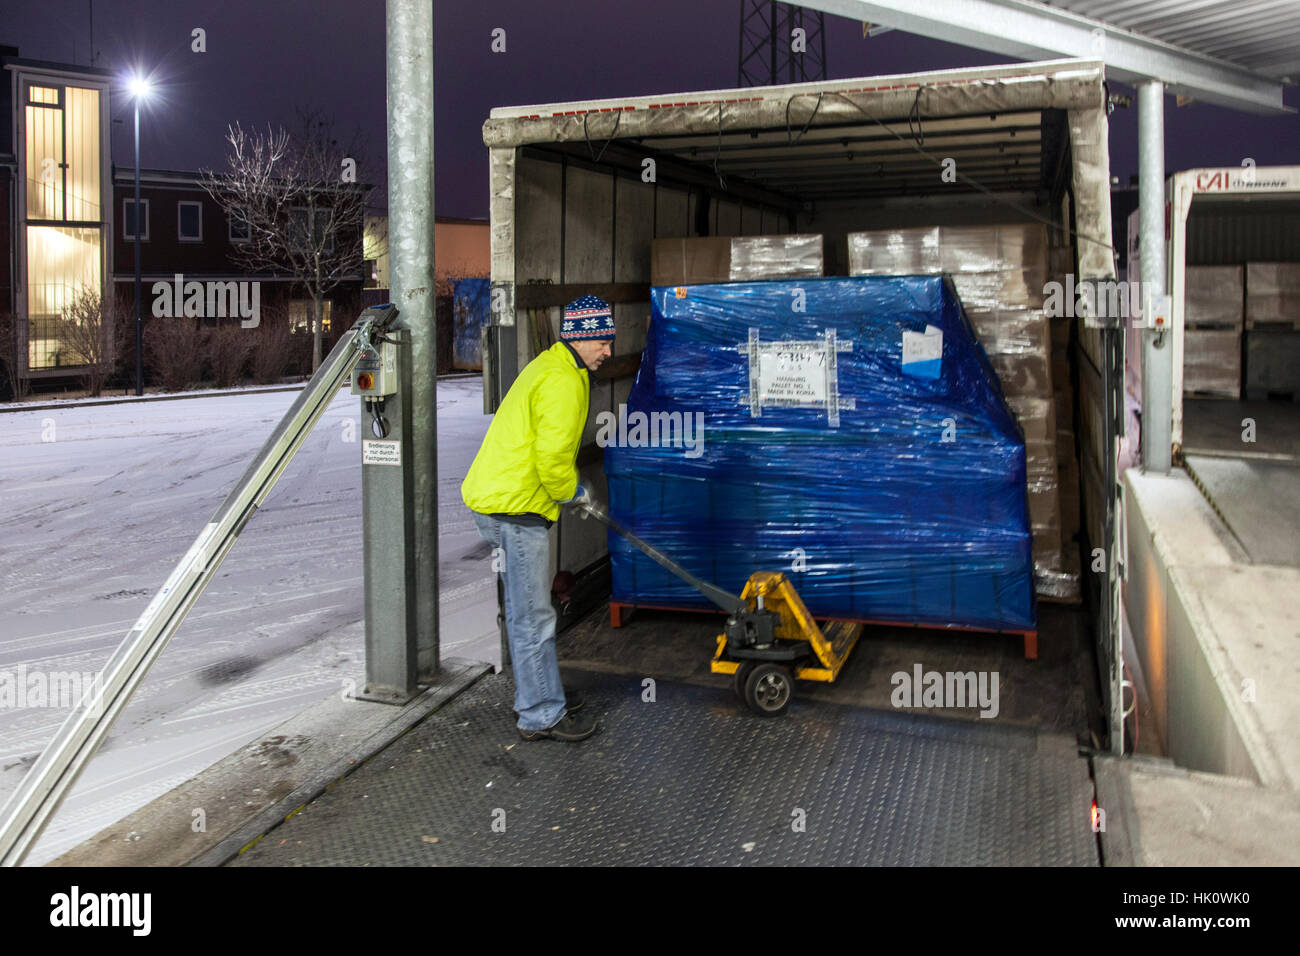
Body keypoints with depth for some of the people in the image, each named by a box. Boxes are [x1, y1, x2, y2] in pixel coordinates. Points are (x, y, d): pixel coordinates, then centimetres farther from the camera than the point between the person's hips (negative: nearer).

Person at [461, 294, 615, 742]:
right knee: (532, 615, -2)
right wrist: (572, 492, -3)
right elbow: (552, 459, -22)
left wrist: (572, 488, 20)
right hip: (516, 507, -11)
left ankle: (541, 692, 34)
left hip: (496, 496, 11)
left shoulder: (550, 367, 17)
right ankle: (541, 716, 9)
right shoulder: (563, 382, -18)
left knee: (528, 607, 20)